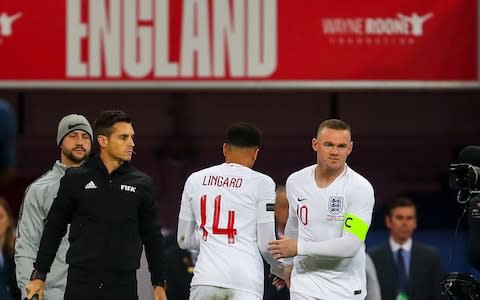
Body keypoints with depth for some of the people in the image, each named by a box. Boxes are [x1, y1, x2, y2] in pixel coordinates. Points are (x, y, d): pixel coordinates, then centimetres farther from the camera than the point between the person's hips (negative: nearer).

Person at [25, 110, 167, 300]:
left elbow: (152, 235, 11)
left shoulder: (141, 183, 7)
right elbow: (54, 229, 7)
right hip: (81, 283, -1)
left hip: (124, 284, 1)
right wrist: (39, 275, 5)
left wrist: (159, 283, 9)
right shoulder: (75, 179, 3)